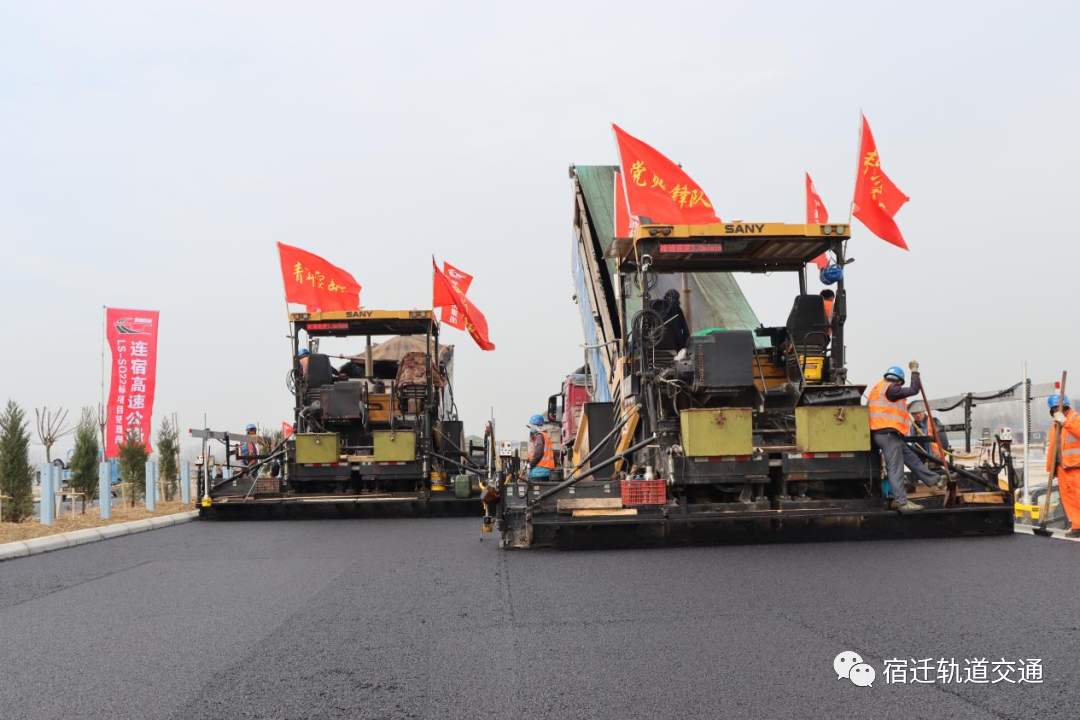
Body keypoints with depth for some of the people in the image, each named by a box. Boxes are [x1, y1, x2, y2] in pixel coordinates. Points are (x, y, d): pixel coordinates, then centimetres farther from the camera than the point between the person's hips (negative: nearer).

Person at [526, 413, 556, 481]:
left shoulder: (539, 436, -8)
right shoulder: (546, 436, 21)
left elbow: (538, 453, -19)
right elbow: (553, 453, 20)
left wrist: (530, 464, -8)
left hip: (539, 470, -10)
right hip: (547, 470, 10)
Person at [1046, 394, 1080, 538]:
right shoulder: (1056, 424, 20)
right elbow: (1051, 447, 24)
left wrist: (1066, 422, -28)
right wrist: (1050, 467, 22)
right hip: (1062, 467, 8)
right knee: (1067, 498, 6)